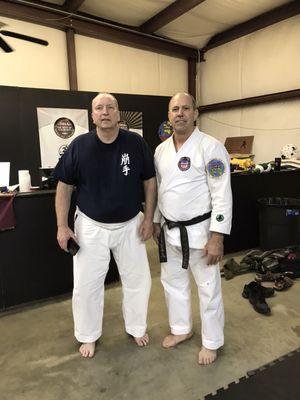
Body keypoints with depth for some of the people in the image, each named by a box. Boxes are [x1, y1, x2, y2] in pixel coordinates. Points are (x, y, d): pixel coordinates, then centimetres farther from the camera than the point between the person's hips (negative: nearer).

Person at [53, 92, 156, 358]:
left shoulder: (136, 143, -9)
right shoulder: (79, 146, -10)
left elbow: (150, 181, 0)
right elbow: (64, 187, -3)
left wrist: (149, 218, -5)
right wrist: (62, 226, -6)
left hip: (130, 225, 1)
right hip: (91, 226, 0)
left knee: (138, 280, 12)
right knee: (86, 284, 8)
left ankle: (137, 328, 39)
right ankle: (88, 336, 35)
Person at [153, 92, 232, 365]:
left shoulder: (210, 147, -14)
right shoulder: (161, 149, 6)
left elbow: (222, 195, -17)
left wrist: (217, 237, -19)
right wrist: (156, 223, 14)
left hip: (199, 231, -6)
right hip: (170, 231, 6)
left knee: (208, 288, 10)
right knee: (173, 282, 20)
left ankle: (212, 342, 33)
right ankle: (182, 329, 44)